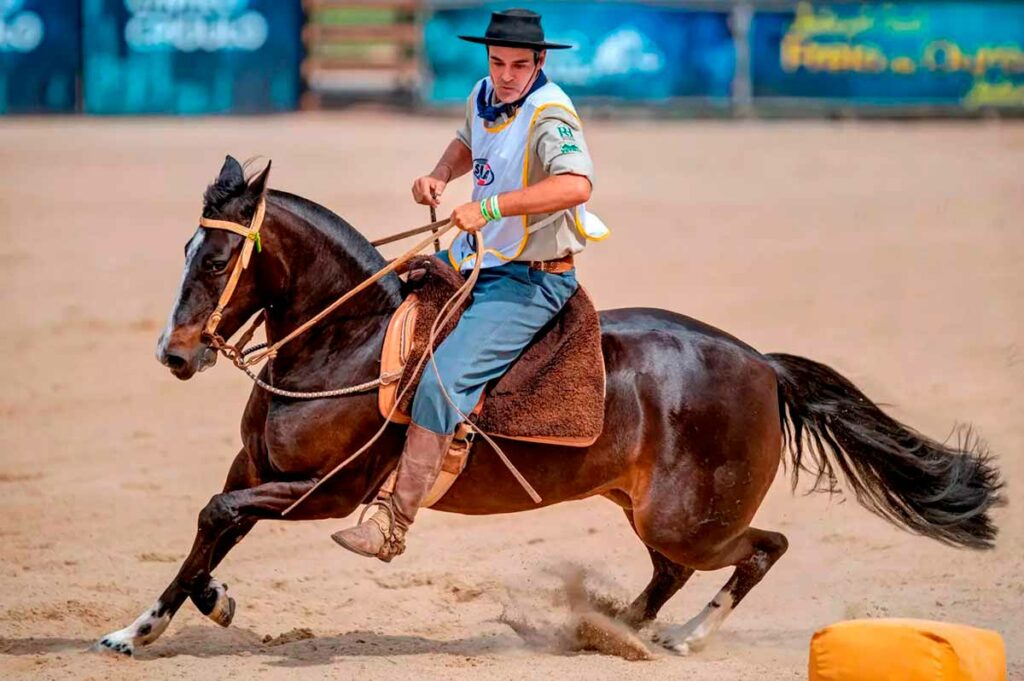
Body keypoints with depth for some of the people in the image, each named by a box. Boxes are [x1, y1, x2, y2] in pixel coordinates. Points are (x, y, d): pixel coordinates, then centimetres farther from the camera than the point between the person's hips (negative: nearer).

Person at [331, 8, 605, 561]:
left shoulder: (549, 114, -22)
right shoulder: (484, 96, 4)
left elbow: (576, 184, -42)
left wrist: (491, 208, -42)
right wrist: (440, 175, 6)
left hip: (530, 281, -10)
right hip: (471, 258, 10)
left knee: (441, 383, -25)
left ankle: (392, 527, -24)